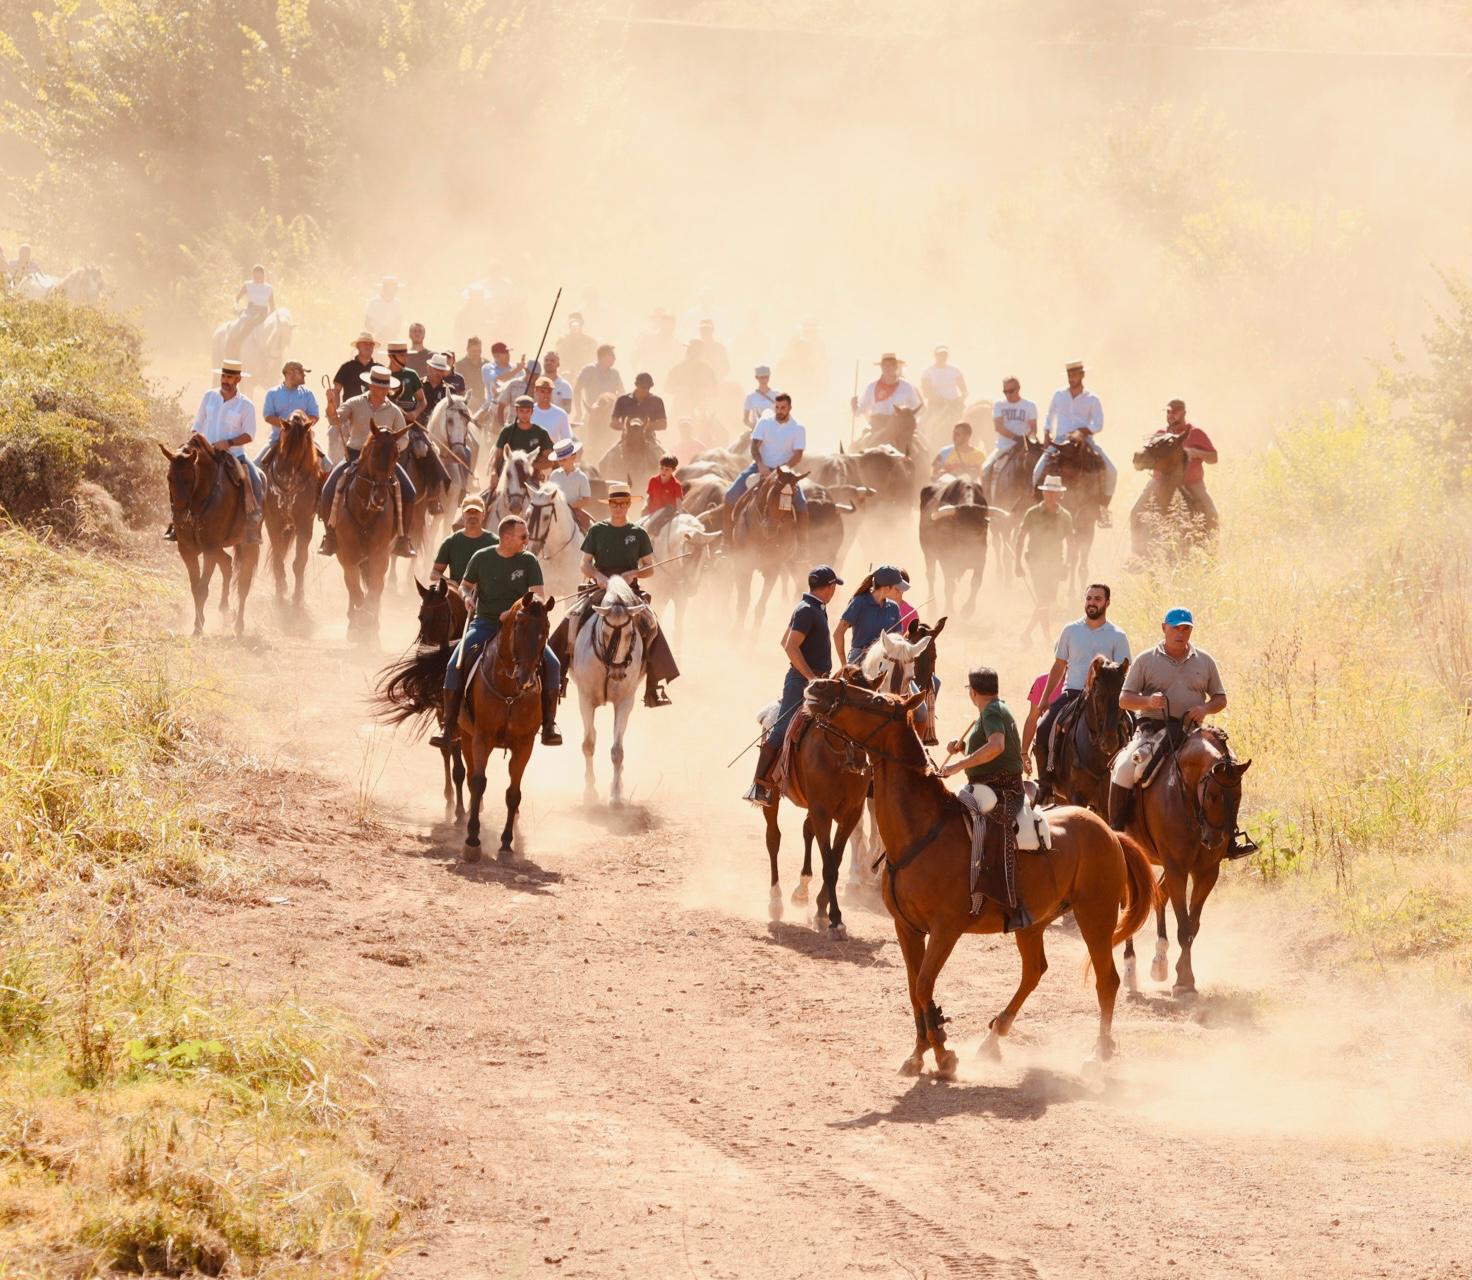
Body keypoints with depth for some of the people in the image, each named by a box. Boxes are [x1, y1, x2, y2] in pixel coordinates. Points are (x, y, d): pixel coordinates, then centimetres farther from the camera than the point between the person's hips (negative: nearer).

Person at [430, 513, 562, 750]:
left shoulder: (529, 561, 2)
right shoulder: (481, 558, 3)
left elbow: (539, 597, -4)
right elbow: (465, 584, 17)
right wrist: (467, 596, -7)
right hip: (485, 623, 0)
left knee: (551, 664, -20)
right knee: (455, 665, -22)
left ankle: (549, 725, -8)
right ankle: (450, 728, -13)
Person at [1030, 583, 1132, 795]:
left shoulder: (1117, 637, 4)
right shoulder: (1071, 631, 11)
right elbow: (1058, 667, 17)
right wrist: (1045, 698, 13)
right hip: (1070, 693, 2)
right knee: (1044, 729, -19)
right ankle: (1044, 781, -9)